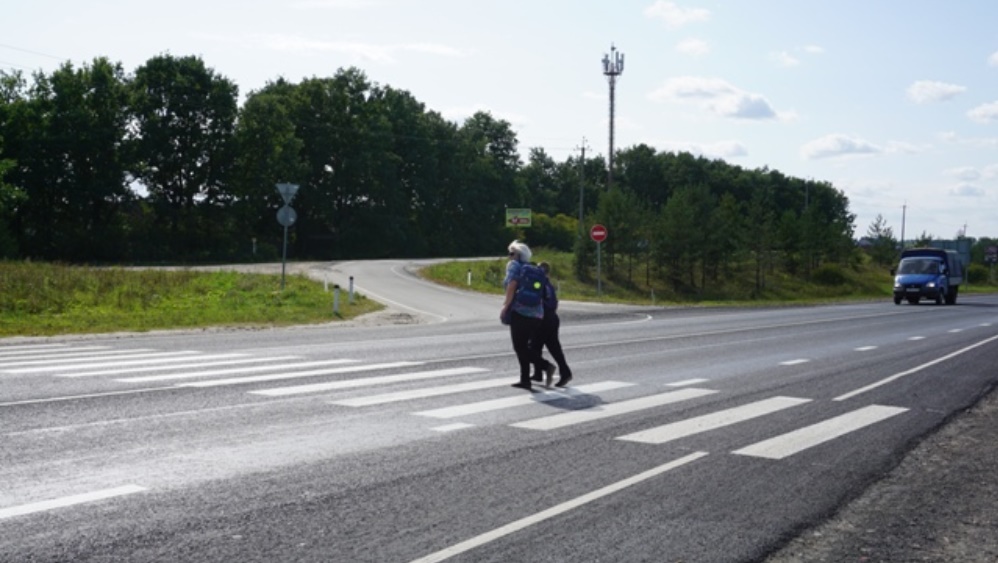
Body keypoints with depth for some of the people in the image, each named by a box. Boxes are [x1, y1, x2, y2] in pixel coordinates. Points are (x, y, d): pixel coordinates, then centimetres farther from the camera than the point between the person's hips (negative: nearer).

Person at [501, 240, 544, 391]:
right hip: (537, 313, 8)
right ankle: (525, 380, 11)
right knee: (525, 347, 16)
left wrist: (505, 306, -12)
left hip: (520, 312, -8)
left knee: (519, 347, -5)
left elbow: (512, 284, -16)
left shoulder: (513, 265, 0)